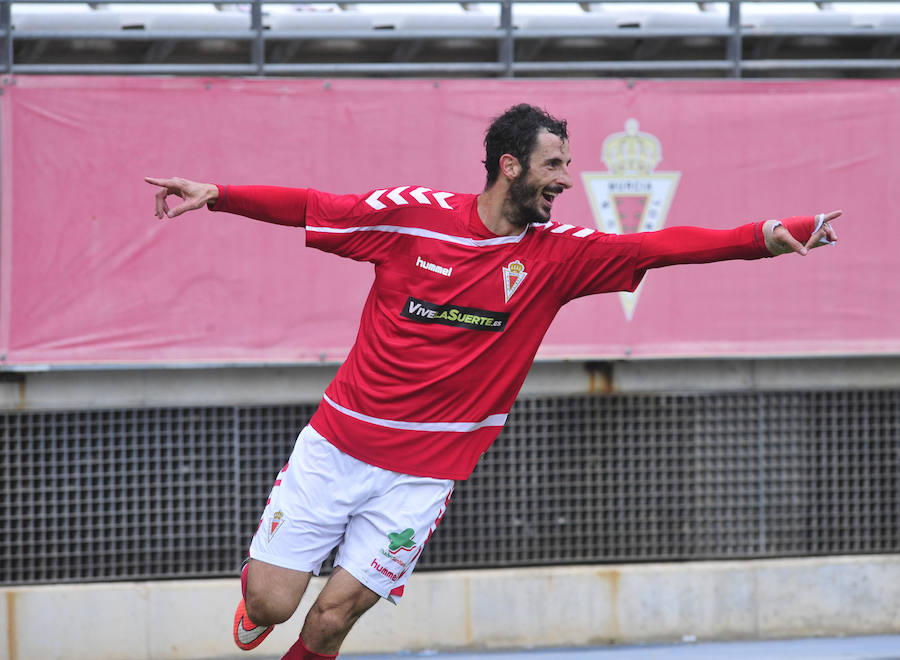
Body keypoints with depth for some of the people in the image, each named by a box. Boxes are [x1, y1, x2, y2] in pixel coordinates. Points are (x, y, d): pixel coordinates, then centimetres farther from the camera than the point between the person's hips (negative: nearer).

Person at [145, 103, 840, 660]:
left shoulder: (557, 254, -2)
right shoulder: (414, 214, -5)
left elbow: (658, 247, -10)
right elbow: (307, 207, 4)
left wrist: (763, 236, -22)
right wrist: (216, 195, -5)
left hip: (422, 478, 1)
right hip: (336, 445, 0)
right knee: (270, 604, -1)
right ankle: (257, 592, 35)